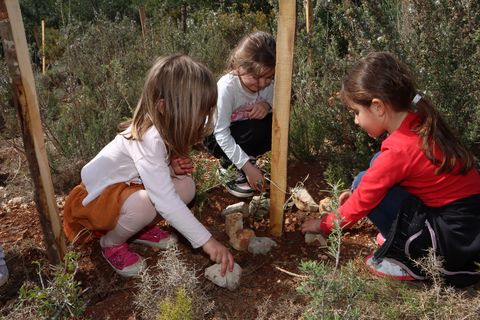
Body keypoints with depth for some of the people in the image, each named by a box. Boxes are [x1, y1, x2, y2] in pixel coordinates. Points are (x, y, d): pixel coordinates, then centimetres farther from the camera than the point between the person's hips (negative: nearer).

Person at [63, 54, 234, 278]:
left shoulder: (162, 126, -11)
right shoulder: (147, 139, -35)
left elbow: (155, 174, 3)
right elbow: (166, 201, -38)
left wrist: (174, 169, -20)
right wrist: (206, 241, -35)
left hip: (125, 186, 8)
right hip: (93, 198, -7)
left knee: (185, 185, -10)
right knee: (145, 204, -36)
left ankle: (139, 229, 11)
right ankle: (112, 243, -4)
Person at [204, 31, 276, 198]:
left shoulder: (268, 83, -16)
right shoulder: (227, 87, -32)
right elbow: (222, 134, -29)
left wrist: (267, 105, -25)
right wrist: (247, 166, -33)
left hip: (248, 132, 6)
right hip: (216, 136, -6)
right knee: (256, 129, -31)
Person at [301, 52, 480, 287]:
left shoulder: (398, 151, -24)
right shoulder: (421, 123, 0)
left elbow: (362, 203, -12)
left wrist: (323, 224, 4)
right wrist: (360, 194, 14)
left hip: (454, 240, -8)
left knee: (363, 181, -12)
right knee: (375, 174, 7)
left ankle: (412, 262, -2)